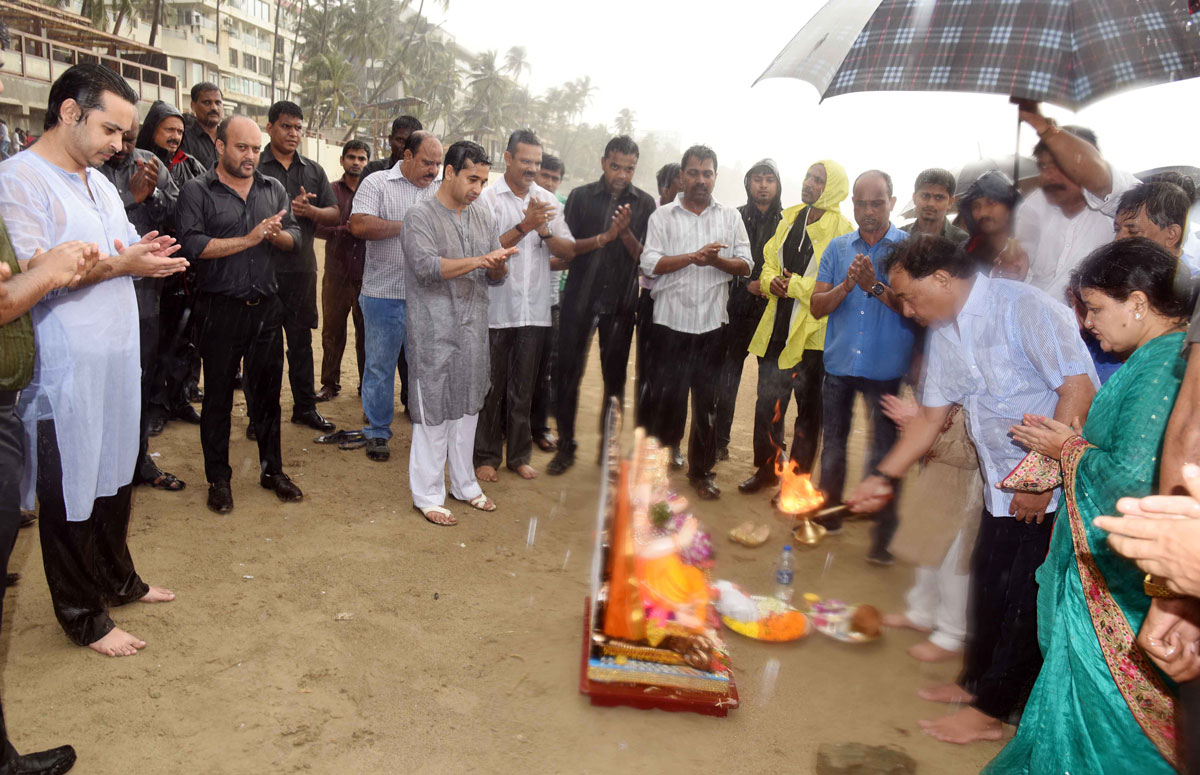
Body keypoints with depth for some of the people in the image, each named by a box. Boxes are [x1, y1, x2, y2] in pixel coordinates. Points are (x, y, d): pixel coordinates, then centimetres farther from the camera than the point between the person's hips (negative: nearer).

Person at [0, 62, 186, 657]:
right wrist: (117, 263, -24)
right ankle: (83, 617, 17)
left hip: (117, 356, 8)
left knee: (113, 475, 18)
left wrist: (143, 253, 0)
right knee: (69, 491, 4)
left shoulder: (98, 181, 15)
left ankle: (117, 580, 36)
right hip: (65, 368, -8)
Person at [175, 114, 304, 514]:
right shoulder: (197, 191, -3)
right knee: (218, 395, 7)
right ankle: (218, 478, 20)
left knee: (267, 390, 11)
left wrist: (276, 234, -14)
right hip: (220, 308, -3)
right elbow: (193, 244, -15)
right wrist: (249, 239, -16)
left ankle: (272, 469, 25)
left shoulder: (273, 189, 11)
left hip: (266, 305, 4)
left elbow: (294, 238, 8)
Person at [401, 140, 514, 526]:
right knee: (434, 411, 0)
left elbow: (497, 275, 12)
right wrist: (479, 261, -24)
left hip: (474, 328, 6)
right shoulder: (421, 215, -8)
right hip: (435, 331, -6)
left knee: (467, 407, 14)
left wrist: (499, 266, -12)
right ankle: (427, 495, 12)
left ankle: (464, 484, 28)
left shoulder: (482, 215, 11)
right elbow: (426, 266, -22)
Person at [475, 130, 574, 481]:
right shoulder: (488, 197, -3)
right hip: (496, 308, -3)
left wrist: (545, 231, -13)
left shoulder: (548, 200, 10)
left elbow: (569, 252, 5)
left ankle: (519, 455, 24)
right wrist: (525, 226, -21)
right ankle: (486, 456, 19)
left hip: (535, 309, 4)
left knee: (523, 387, 12)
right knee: (491, 386, 6)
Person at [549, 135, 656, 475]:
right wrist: (604, 237, -18)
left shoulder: (644, 204, 3)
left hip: (620, 302, 1)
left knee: (615, 376, 8)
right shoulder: (581, 197, 2)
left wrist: (626, 233, -19)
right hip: (580, 297, 0)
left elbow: (644, 256, -2)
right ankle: (566, 445, 13)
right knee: (567, 372, 0)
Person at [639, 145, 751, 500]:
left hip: (712, 323, 2)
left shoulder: (731, 217, 10)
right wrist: (693, 257, -15)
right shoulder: (663, 216, 4)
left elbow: (745, 265, 3)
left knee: (707, 401, 8)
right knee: (663, 397, 1)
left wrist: (716, 260, -15)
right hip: (671, 321, -2)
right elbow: (650, 263, -8)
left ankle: (701, 471, 20)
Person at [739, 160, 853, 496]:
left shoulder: (842, 229, -10)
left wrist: (795, 286, -16)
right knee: (767, 402, 13)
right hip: (776, 328, 6)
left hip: (813, 333, -6)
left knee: (808, 408, 8)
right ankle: (766, 468, 30)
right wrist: (770, 281, -4)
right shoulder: (789, 220, 12)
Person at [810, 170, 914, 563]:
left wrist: (876, 287, -22)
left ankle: (882, 536, 11)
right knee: (832, 442, 15)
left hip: (886, 366, -4)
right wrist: (847, 284, -14)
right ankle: (828, 516, 33)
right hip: (839, 363, 4)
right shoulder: (838, 248, 9)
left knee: (884, 451, -1)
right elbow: (817, 306, 3)